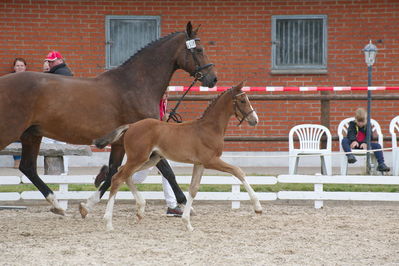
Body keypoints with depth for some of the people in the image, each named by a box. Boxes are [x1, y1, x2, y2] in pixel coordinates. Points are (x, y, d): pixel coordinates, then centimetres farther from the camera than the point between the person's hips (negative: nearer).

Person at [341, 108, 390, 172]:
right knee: (344, 140, -30)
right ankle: (350, 156, -48)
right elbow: (350, 134, -12)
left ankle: (381, 164, -23)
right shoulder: (352, 124, 6)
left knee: (377, 145, -21)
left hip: (364, 144, 1)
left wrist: (365, 143, -27)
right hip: (354, 144, -1)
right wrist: (354, 141, -34)